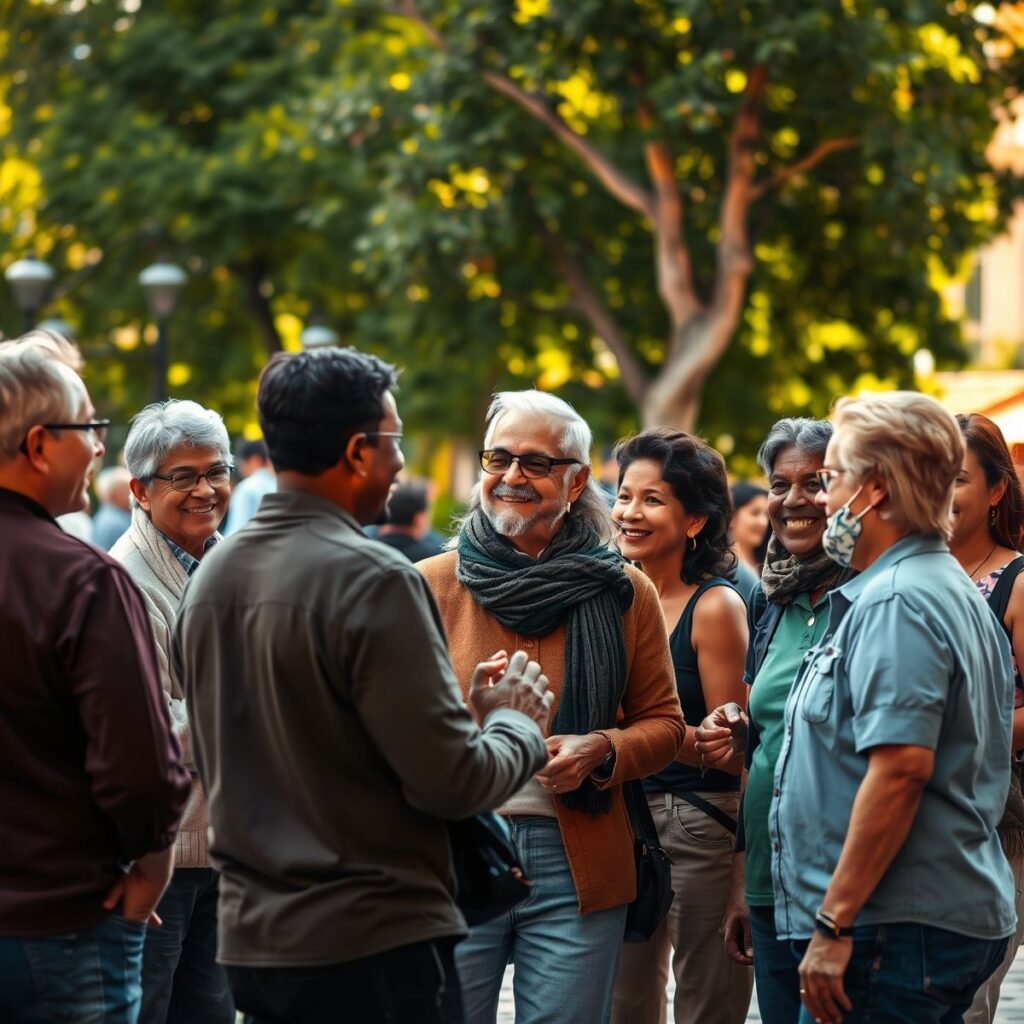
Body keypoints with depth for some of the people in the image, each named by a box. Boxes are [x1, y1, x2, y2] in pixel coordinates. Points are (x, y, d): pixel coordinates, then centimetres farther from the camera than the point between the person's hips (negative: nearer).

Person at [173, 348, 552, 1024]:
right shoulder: (372, 580, -17)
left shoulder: (209, 578, 7)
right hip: (377, 944, -8)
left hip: (252, 940, 8)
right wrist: (517, 723, 3)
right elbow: (452, 782, -19)